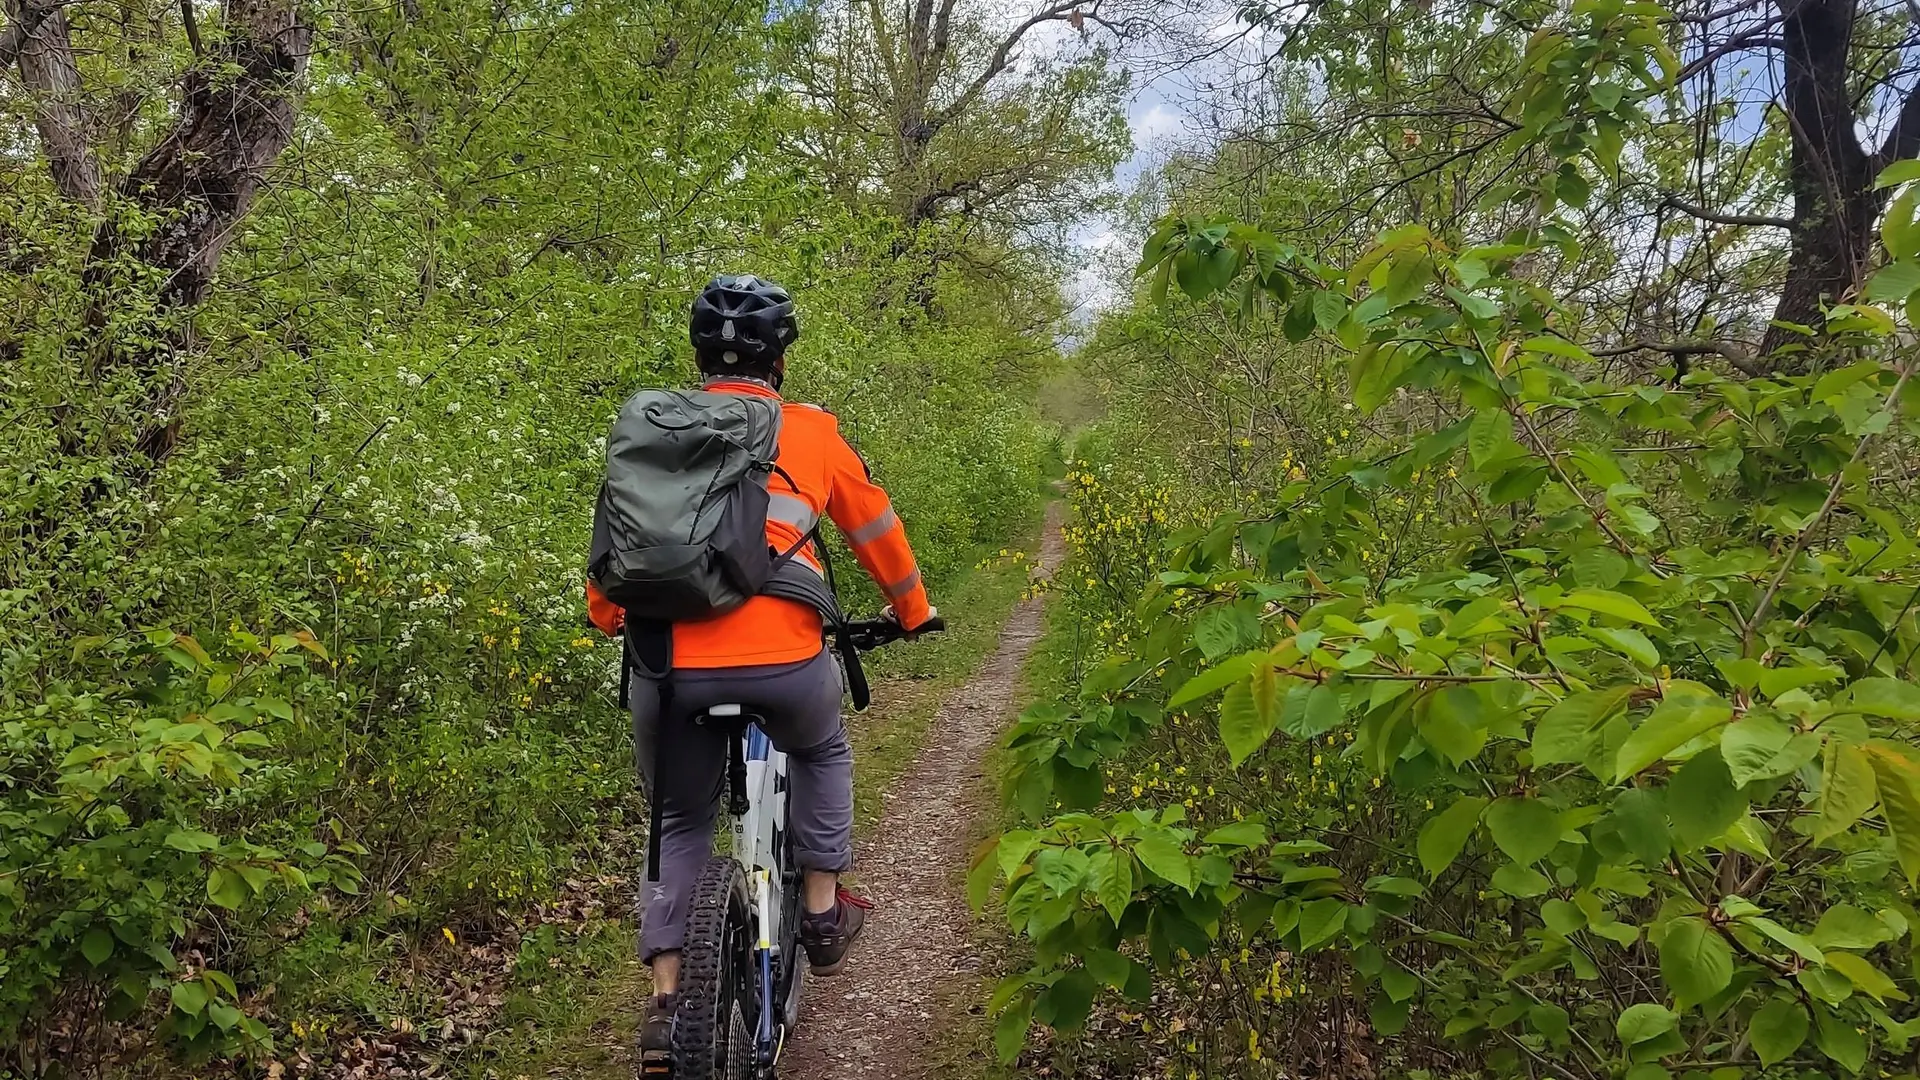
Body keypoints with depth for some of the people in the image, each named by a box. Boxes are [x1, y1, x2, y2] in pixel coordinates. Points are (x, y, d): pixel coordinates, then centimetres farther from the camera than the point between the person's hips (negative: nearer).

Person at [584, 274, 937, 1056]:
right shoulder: (811, 432, 9)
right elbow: (876, 530, 19)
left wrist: (607, 619, 39)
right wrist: (912, 609, 36)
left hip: (668, 665, 2)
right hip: (784, 660, -1)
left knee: (678, 825, 24)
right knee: (822, 753, 33)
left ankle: (665, 1001, 19)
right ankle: (823, 912, 32)